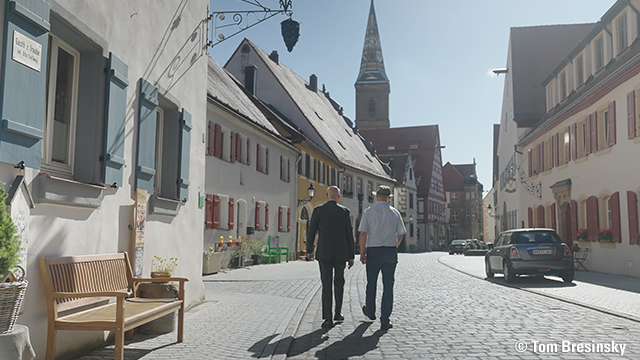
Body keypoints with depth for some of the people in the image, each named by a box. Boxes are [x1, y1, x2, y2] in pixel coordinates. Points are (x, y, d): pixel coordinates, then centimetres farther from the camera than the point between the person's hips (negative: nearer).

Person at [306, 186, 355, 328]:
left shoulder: (318, 210, -1)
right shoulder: (345, 211, 1)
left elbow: (311, 232, 2)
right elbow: (349, 235, 0)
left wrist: (309, 250, 16)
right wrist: (351, 256, 5)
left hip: (324, 252, -1)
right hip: (341, 253, 1)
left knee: (326, 285, 3)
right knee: (339, 282, 17)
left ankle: (328, 318, 0)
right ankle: (338, 314, 17)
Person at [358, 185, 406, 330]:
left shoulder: (369, 211, -3)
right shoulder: (395, 213, 3)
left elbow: (363, 234, -8)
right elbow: (400, 235, 7)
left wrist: (362, 253, -3)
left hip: (373, 251, -1)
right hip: (391, 252, 1)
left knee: (371, 283, 16)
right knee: (388, 285, 2)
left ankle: (370, 311, 36)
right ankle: (385, 320, 0)